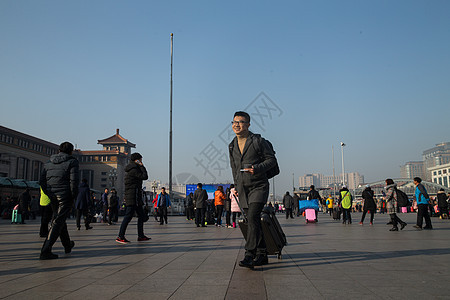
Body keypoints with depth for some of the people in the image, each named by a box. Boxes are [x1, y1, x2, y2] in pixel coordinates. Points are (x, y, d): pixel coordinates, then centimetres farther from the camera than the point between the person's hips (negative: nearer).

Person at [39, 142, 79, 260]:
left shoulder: (48, 163, 14)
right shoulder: (72, 162, -4)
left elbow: (41, 181, 9)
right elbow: (73, 181, -14)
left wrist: (49, 194, 11)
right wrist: (74, 196, -6)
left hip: (53, 197, 7)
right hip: (65, 196, -6)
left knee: (60, 220, 20)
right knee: (58, 222, -6)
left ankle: (67, 245, 35)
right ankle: (45, 251, -14)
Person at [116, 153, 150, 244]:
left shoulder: (131, 169, 19)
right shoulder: (133, 169, -12)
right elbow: (144, 177, -14)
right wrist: (142, 166, -4)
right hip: (133, 196, -11)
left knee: (141, 215, 13)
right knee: (128, 216, -11)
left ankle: (141, 235, 18)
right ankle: (120, 237, -10)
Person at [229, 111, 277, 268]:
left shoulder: (258, 141, -6)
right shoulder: (232, 145, 11)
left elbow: (272, 159, -4)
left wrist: (257, 168, -20)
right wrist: (237, 186, 20)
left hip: (258, 186, -5)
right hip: (242, 189, 6)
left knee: (252, 217, -19)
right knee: (254, 222, 8)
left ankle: (249, 255, -19)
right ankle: (262, 255, 17)